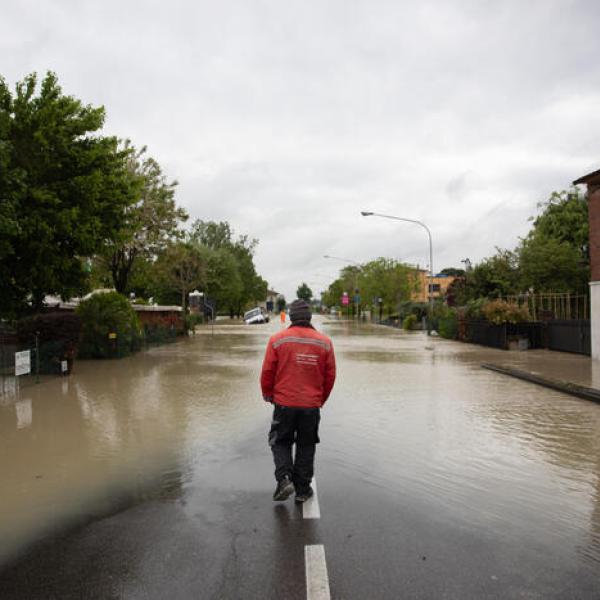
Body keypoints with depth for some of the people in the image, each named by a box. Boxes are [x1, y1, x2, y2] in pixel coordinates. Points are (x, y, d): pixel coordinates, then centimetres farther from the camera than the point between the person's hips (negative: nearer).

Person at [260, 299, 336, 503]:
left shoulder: (277, 339, -7)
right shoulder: (325, 342, -1)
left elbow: (267, 372, -4)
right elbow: (330, 376, 5)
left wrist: (268, 394, 14)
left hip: (284, 403, -1)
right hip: (312, 405, 2)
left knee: (280, 442, 17)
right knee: (306, 446, 15)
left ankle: (284, 478, -1)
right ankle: (302, 490, 21)